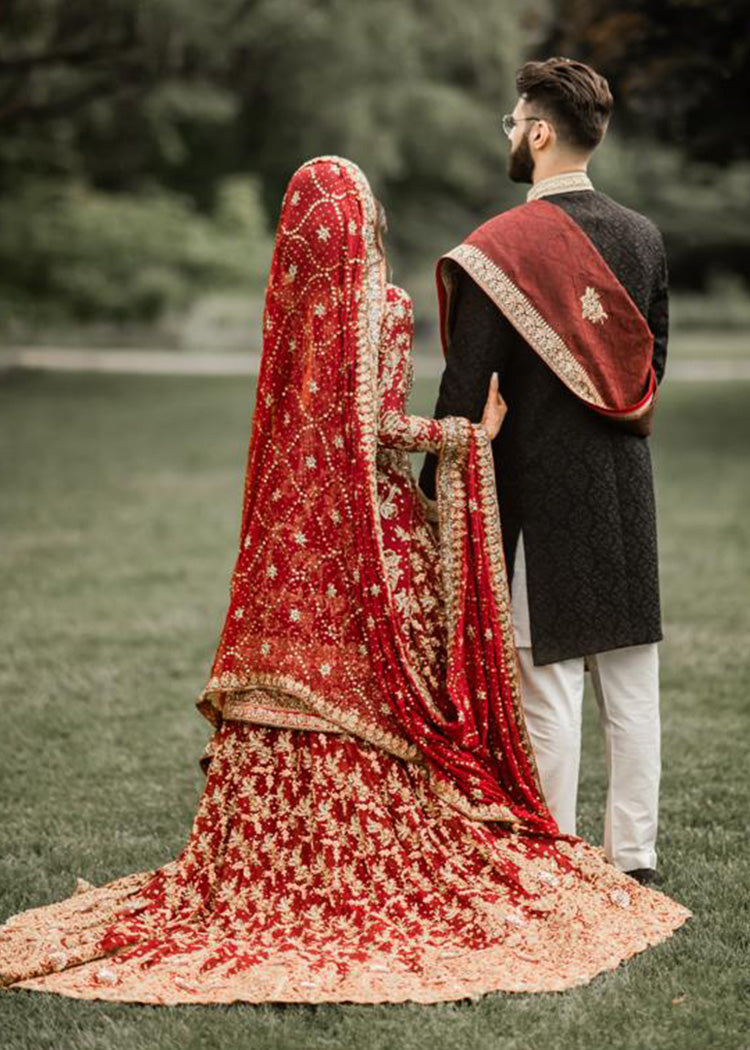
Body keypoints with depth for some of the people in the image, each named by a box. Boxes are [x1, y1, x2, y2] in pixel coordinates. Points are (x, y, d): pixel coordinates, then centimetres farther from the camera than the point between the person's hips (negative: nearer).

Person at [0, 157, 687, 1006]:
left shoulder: (289, 300, 6)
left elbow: (302, 416, 8)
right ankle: (387, 863, 5)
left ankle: (267, 860, 12)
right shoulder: (383, 306, -11)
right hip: (371, 522, -5)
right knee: (377, 682, 1)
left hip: (290, 525, 6)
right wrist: (468, 432, -7)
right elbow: (380, 424, -17)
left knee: (291, 669, 9)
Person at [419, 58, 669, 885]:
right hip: (626, 486, 6)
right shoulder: (642, 236, 5)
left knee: (548, 682, 1)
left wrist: (434, 496, -4)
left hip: (539, 487, -5)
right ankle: (633, 855, 18)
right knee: (631, 677, 10)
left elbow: (466, 390, -12)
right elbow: (653, 360, 13)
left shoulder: (499, 247, -12)